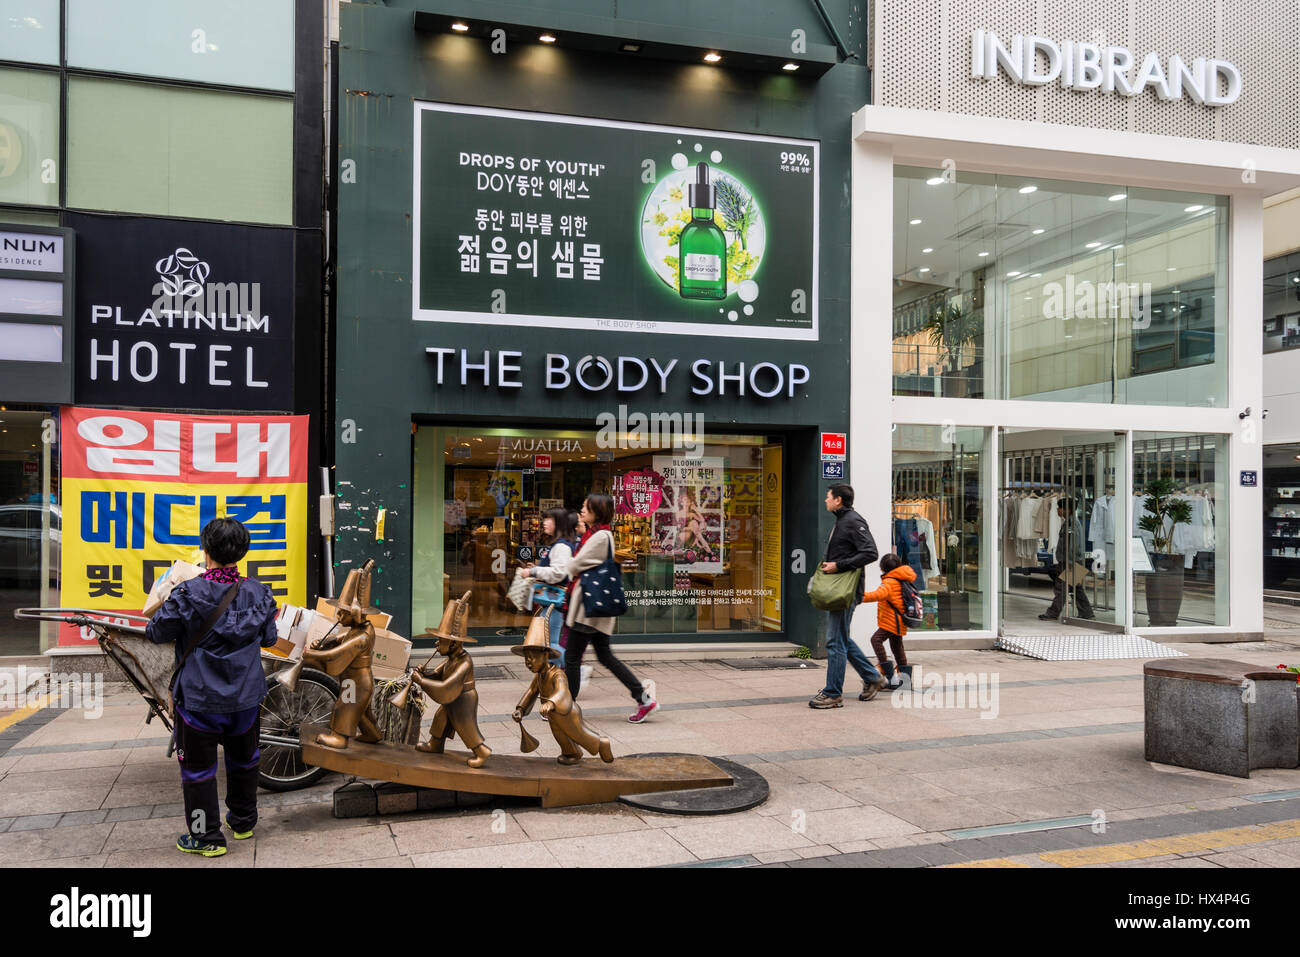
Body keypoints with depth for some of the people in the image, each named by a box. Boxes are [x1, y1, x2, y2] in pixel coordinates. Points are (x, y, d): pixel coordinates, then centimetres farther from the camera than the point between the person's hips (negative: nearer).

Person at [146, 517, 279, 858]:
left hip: (199, 699, -4)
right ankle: (243, 821, 38)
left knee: (198, 766, 10)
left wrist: (169, 606, 10)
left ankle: (207, 837, 17)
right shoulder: (258, 593, -6)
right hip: (246, 698, 4)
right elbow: (268, 638, 6)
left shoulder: (187, 594, -19)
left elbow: (155, 632, -7)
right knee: (243, 759, 22)